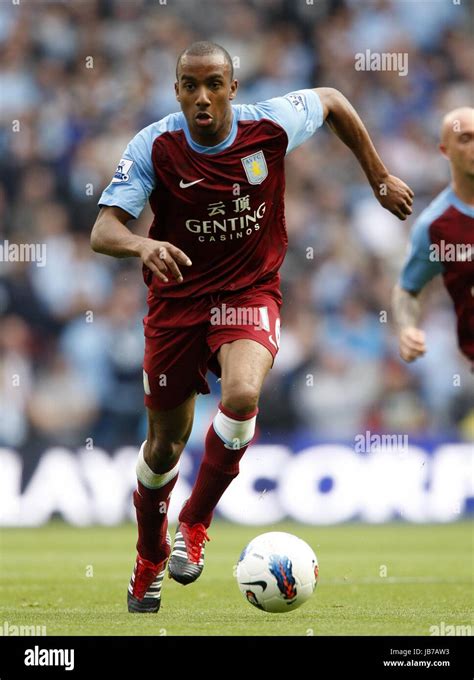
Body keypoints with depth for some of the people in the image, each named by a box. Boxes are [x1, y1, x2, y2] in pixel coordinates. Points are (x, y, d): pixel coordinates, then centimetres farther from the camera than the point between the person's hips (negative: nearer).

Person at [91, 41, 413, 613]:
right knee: (165, 442, 9)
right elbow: (103, 231, -23)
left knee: (242, 395, -31)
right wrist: (142, 245, -46)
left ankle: (194, 524, -9)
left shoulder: (270, 126, -13)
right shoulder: (153, 147, -16)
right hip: (177, 296, 1)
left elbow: (332, 101, 9)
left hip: (249, 293, 0)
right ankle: (150, 560, 36)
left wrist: (379, 179, 14)